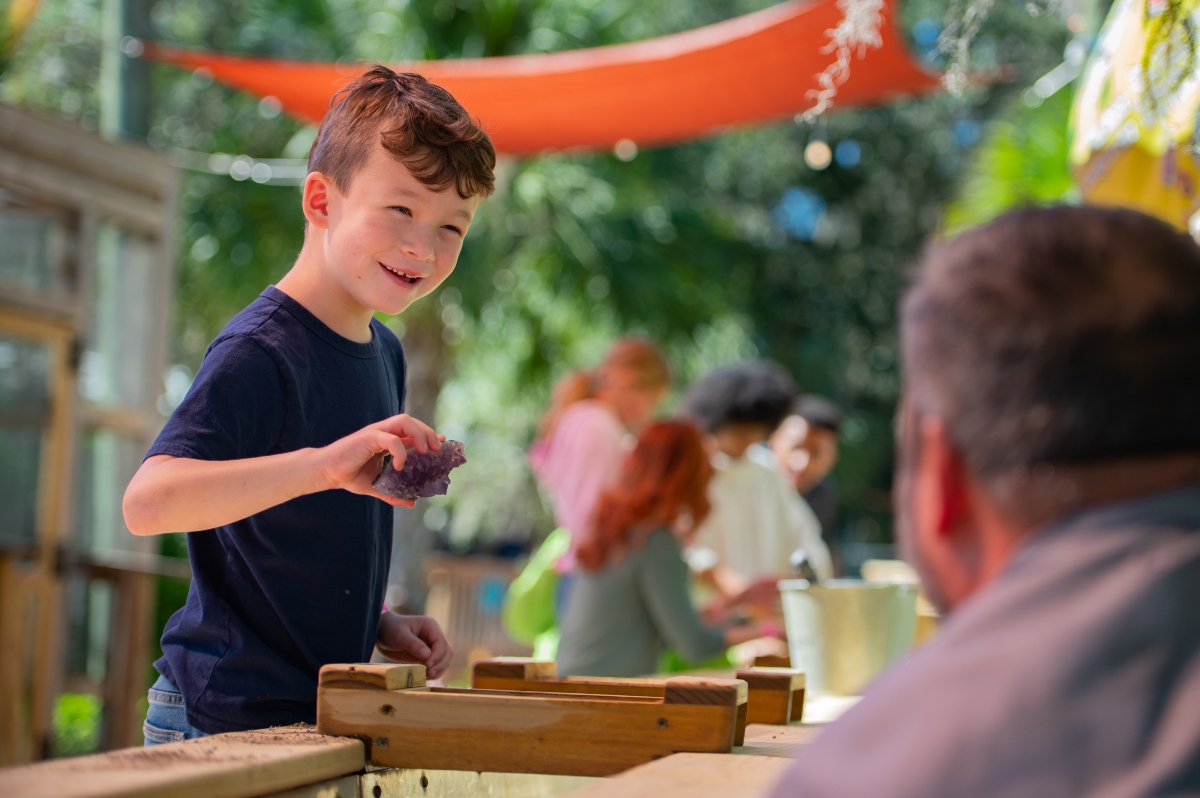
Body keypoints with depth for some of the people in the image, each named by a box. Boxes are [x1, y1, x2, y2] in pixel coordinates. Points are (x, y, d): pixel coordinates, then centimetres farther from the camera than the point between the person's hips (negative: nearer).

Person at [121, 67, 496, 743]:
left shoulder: (385, 352, 10)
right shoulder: (261, 352, -17)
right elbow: (148, 501, -33)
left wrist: (380, 626, 7)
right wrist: (325, 463, -41)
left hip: (324, 713, 8)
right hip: (229, 722, -8)